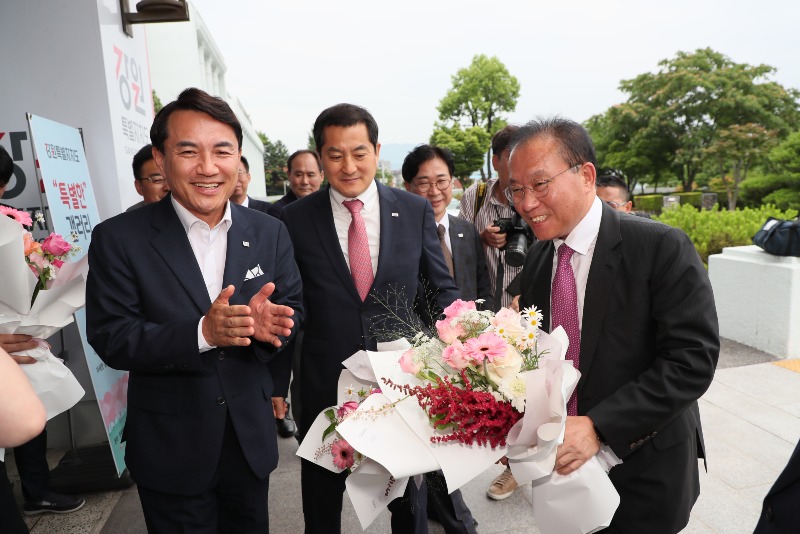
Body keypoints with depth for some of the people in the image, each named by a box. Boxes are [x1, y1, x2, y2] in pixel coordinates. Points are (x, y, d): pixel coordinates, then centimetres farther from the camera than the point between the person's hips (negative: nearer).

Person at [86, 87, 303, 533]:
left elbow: (294, 310, -2)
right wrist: (202, 332, -30)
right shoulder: (118, 238, -12)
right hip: (170, 449, -2)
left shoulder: (270, 232, -4)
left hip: (252, 438, 3)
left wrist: (269, 325, -26)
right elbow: (110, 339, -14)